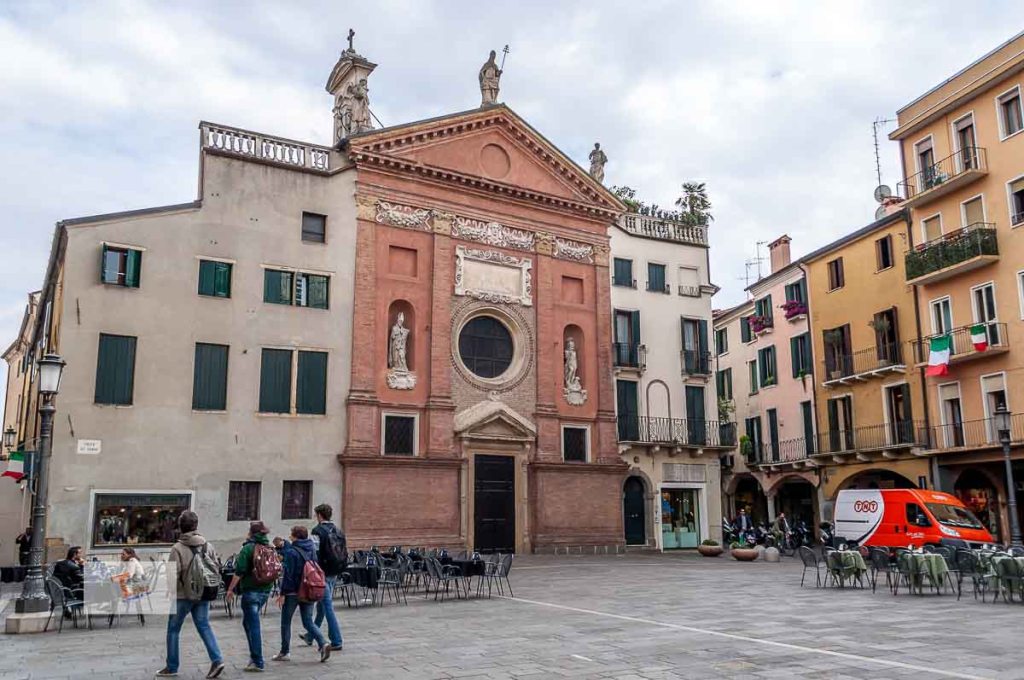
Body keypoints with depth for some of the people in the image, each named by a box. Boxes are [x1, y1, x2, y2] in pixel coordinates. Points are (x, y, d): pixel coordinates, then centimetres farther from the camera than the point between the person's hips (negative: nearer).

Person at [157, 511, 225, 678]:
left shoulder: (177, 548, -13)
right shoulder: (208, 546, 2)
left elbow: (173, 574, -17)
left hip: (183, 595, -4)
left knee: (173, 629, 12)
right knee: (204, 626, 10)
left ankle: (172, 667, 19)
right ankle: (217, 660, -3)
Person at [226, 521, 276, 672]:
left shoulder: (248, 548, -10)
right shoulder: (270, 548, 10)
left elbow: (239, 572, -14)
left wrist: (230, 589, -7)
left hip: (251, 590, -7)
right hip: (266, 590, 7)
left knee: (253, 626, -3)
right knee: (248, 621, 21)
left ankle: (257, 662, -3)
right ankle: (254, 655, 21)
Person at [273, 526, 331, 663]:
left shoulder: (291, 552, -14)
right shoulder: (312, 549, 5)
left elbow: (288, 574, -17)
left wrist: (283, 593, -13)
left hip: (293, 592, -6)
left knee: (286, 622, 11)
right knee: (308, 622, 10)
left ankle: (285, 652, 18)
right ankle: (323, 643, -11)